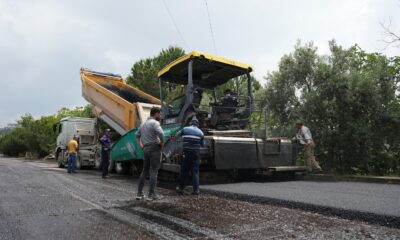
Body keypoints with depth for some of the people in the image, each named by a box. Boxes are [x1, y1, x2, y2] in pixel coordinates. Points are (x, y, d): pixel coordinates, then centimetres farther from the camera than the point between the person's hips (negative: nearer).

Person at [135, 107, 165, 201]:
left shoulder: (143, 124, 17)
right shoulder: (155, 123, -10)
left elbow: (137, 135, 27)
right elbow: (161, 133, -27)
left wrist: (141, 145, 20)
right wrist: (162, 143, -11)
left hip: (146, 149, 8)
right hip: (155, 149, -8)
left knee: (144, 171, 13)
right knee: (153, 172, -3)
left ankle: (139, 193, 14)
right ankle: (151, 195, -1)